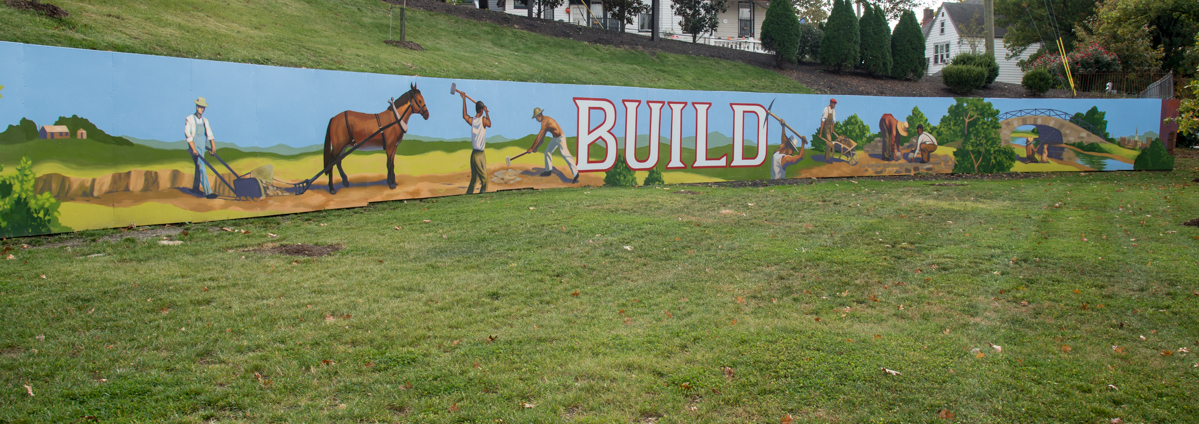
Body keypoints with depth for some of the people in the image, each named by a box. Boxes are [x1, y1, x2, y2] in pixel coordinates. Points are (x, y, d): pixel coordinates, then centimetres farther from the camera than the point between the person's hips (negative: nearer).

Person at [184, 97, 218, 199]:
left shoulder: (205, 121, 12)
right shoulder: (189, 119, -5)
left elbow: (209, 134, 5)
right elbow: (188, 135, -13)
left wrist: (213, 147, -6)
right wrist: (194, 149, -21)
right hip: (194, 146, -6)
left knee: (198, 167, 16)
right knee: (201, 168, -14)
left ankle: (195, 188, 33)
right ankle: (208, 192, -21)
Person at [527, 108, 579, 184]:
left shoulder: (545, 121, -20)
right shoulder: (544, 121, 13)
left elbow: (540, 135, -21)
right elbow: (542, 136, 21)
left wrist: (532, 148, -18)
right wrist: (536, 147, 22)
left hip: (560, 138, -11)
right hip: (555, 138, 11)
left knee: (566, 155, -17)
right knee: (548, 151, 19)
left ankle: (575, 174, -22)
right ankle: (548, 170, 31)